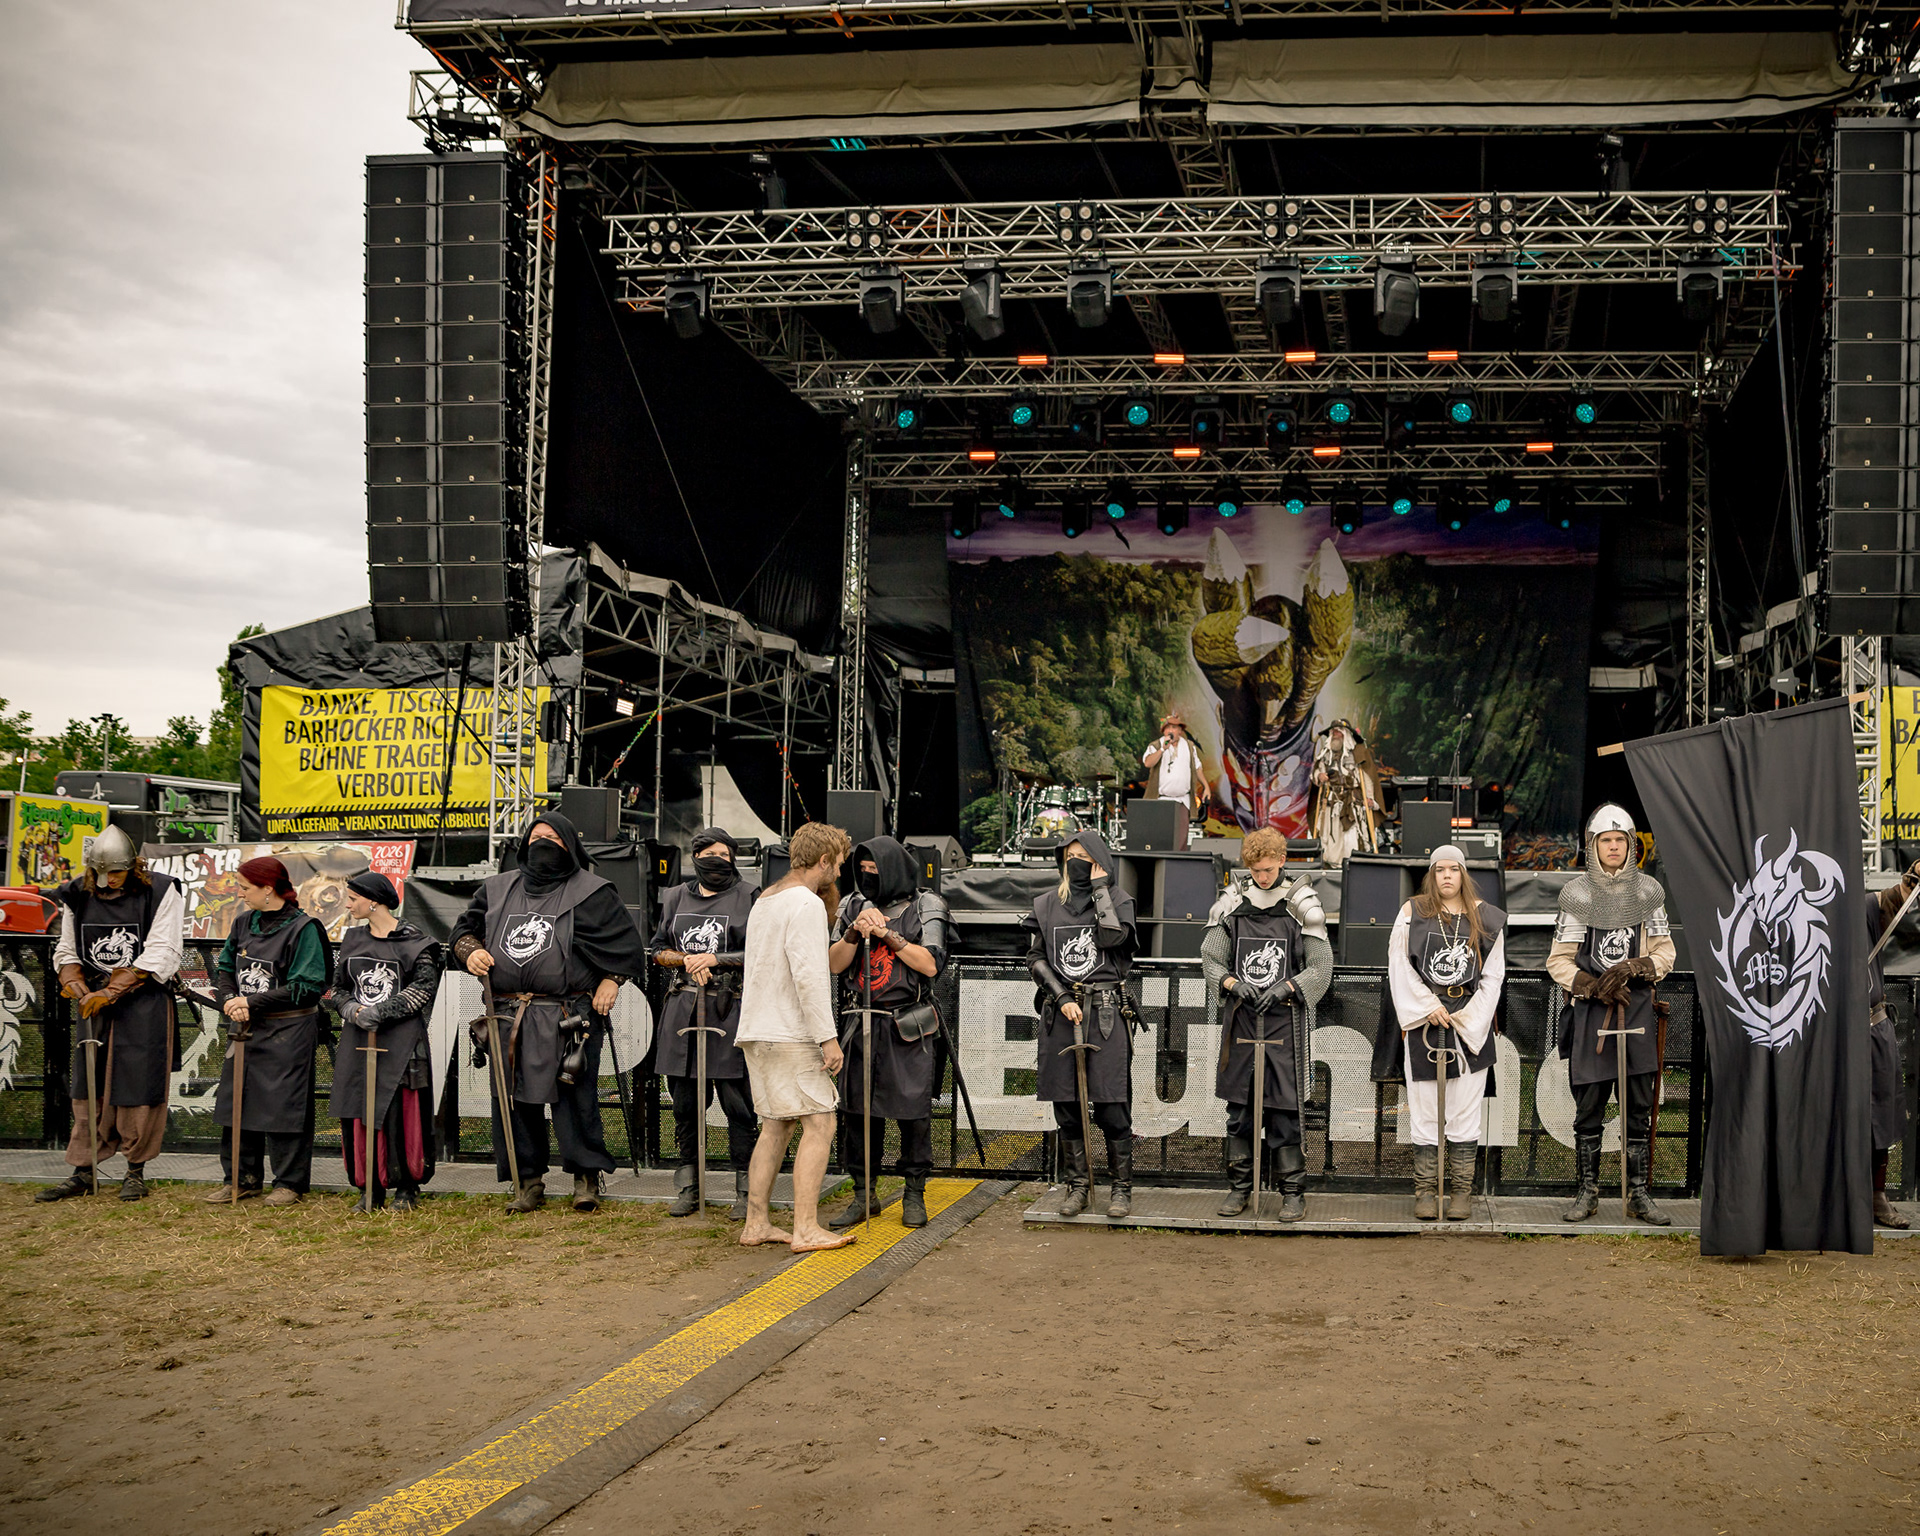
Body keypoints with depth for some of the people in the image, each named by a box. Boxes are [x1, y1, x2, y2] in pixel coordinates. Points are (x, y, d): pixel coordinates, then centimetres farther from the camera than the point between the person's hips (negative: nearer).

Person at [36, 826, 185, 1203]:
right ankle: (82, 1171, 13)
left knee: (138, 1086, -1)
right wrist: (79, 989, -7)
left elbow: (159, 956, -12)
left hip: (144, 1005, -4)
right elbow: (66, 950, 13)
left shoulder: (160, 892, -8)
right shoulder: (77, 896, 7)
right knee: (87, 1086, 5)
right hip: (93, 1003, 4)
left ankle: (136, 1171, 11)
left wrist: (109, 992, -15)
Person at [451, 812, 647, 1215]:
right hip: (509, 1016, 4)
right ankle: (529, 1182, 13)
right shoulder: (497, 889, 17)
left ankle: (586, 1176, 6)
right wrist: (470, 952, 3)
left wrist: (611, 980, -8)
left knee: (575, 1095, -6)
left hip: (567, 1017, -4)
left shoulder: (591, 891, 3)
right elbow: (465, 927, 24)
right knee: (513, 1099, 4)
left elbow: (626, 941, 2)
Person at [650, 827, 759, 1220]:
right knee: (684, 1098, 8)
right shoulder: (676, 898, 15)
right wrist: (688, 960, -3)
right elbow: (658, 949, 16)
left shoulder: (749, 898, 2)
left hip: (730, 1009, -4)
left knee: (736, 1099, -4)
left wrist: (715, 959, -11)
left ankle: (746, 1189, 3)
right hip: (683, 1007, 4)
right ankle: (688, 1186, 19)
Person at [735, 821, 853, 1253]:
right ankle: (806, 1229, -11)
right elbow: (809, 976, -20)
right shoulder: (806, 904, -12)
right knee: (819, 1124, -7)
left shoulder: (764, 901, 18)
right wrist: (828, 1037, -18)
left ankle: (756, 1225, 13)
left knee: (776, 1127, 13)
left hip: (757, 1032, 10)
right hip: (790, 1035, -10)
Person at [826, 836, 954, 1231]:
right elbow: (834, 964, 6)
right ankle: (862, 1195, 17)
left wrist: (887, 933, -14)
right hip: (862, 1023, 4)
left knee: (913, 1111, -2)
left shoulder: (925, 907, -1)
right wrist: (856, 932, -11)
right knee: (855, 1109, 5)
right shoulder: (852, 905, 10)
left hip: (907, 1025, -4)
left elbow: (930, 964, -10)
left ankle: (914, 1195, 11)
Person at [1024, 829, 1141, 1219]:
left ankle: (1121, 1188, 3)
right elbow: (1035, 959, 8)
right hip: (1060, 1013, 3)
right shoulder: (1047, 904, 12)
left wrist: (1100, 887, -7)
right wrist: (1062, 998, -5)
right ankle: (1077, 1186, 14)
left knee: (1112, 1107, -5)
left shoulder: (1117, 901, 5)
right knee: (1067, 1107, 5)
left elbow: (1112, 936, -16)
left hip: (1107, 1014, -3)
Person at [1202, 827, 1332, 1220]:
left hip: (1284, 1021, -3)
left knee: (1285, 1109, -2)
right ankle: (1240, 1186, 17)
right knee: (1238, 1107, 7)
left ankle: (1293, 1191, 6)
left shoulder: (1301, 909, 0)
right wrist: (1234, 983, -12)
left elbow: (1321, 966, -1)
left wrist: (1284, 987, -15)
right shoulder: (1232, 907, 7)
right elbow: (1210, 958, 7)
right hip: (1240, 1020, 3)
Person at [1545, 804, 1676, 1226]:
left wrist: (1632, 969, -11)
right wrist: (1594, 985, -12)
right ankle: (1587, 1193, 10)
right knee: (1588, 1106, 1)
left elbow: (1664, 953, 8)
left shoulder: (1648, 892, 7)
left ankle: (1639, 1194, 9)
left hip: (1638, 1007, 1)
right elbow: (1559, 960, 2)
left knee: (1639, 1105, 3)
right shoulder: (1577, 895, 2)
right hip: (1591, 1010, -1)